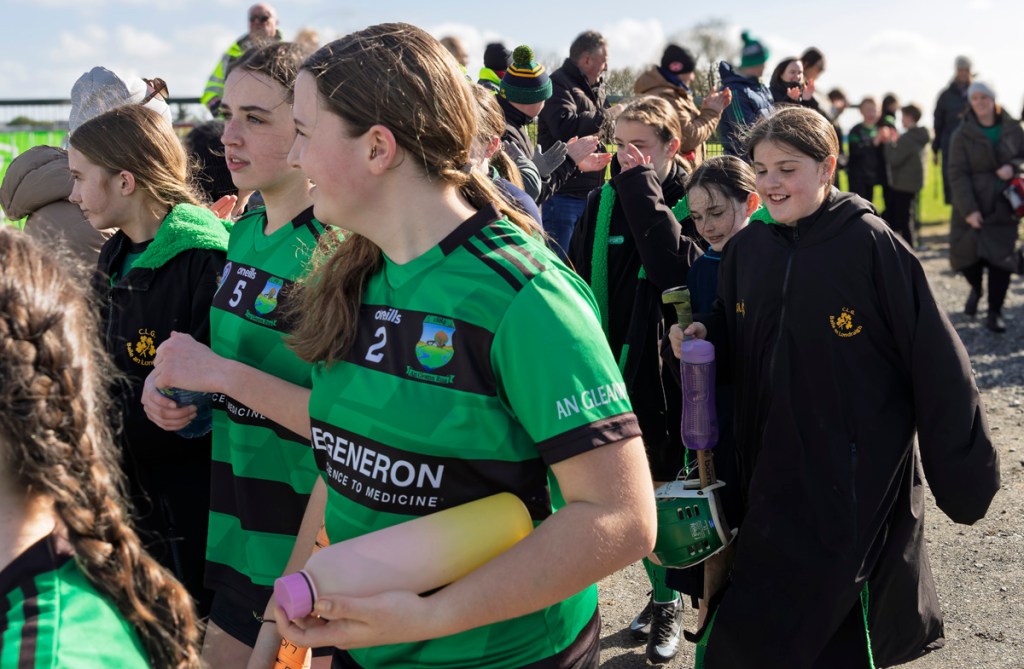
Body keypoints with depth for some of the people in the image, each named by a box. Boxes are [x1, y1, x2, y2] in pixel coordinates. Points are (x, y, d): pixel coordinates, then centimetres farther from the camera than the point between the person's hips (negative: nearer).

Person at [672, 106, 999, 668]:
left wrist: (965, 474, -11)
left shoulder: (870, 245, -13)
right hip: (772, 472, 6)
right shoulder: (746, 248, 4)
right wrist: (703, 340, -5)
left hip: (858, 481, -5)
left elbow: (937, 364, -13)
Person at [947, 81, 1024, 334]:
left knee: (1001, 258, -3)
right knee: (966, 255, 1)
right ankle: (976, 289, 36)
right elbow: (957, 175, -11)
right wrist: (968, 210, -19)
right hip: (973, 206, -1)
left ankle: (994, 313, 9)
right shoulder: (963, 135, -5)